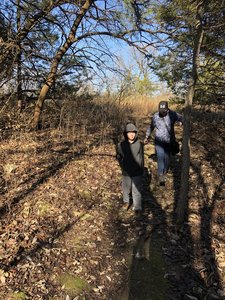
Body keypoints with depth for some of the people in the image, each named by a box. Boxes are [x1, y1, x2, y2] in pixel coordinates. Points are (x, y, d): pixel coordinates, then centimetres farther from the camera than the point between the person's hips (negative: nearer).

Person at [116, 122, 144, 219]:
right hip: (126, 173, 1)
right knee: (126, 189, 20)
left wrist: (141, 170, 3)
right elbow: (118, 157, 3)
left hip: (137, 173, -1)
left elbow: (141, 158, 0)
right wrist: (124, 166, -7)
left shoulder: (139, 144, -9)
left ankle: (137, 209, 15)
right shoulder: (121, 145, -9)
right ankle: (126, 201, 44)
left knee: (137, 191, 4)